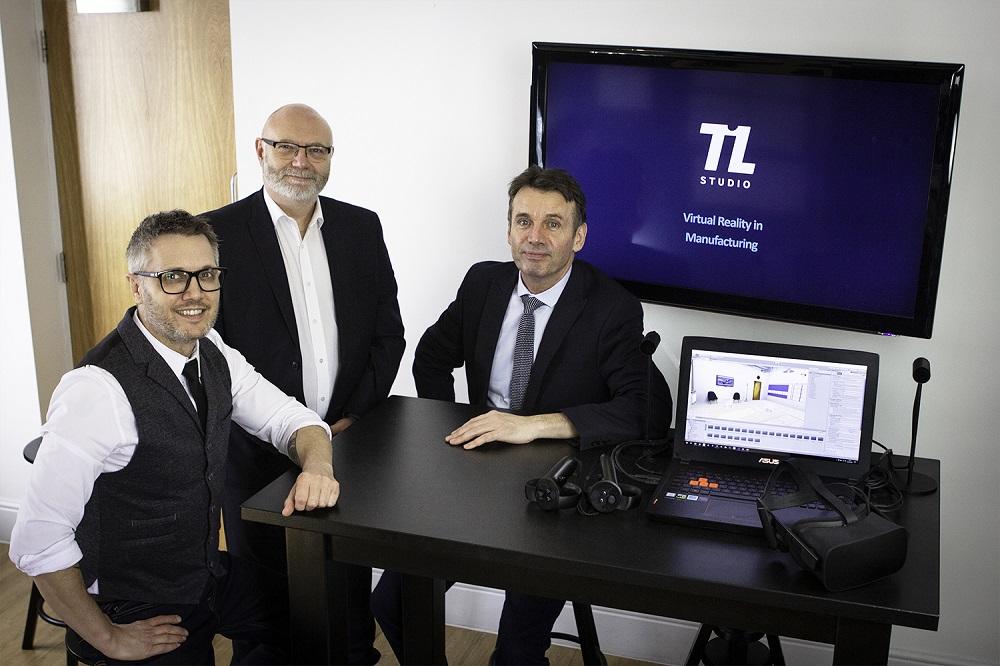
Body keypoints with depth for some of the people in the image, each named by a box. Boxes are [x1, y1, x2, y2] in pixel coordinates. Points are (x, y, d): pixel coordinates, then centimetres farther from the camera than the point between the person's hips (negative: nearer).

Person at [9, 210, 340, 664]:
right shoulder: (100, 388, -29)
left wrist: (317, 464, -19)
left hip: (211, 573, 7)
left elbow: (288, 417, 4)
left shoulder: (212, 353, -5)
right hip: (140, 614, -7)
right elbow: (37, 540, -28)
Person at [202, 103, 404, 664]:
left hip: (350, 442, 3)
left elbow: (388, 333, 7)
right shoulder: (217, 233, -6)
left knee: (351, 585, 16)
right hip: (259, 451, -3)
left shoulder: (362, 227, 5)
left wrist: (354, 418, -4)